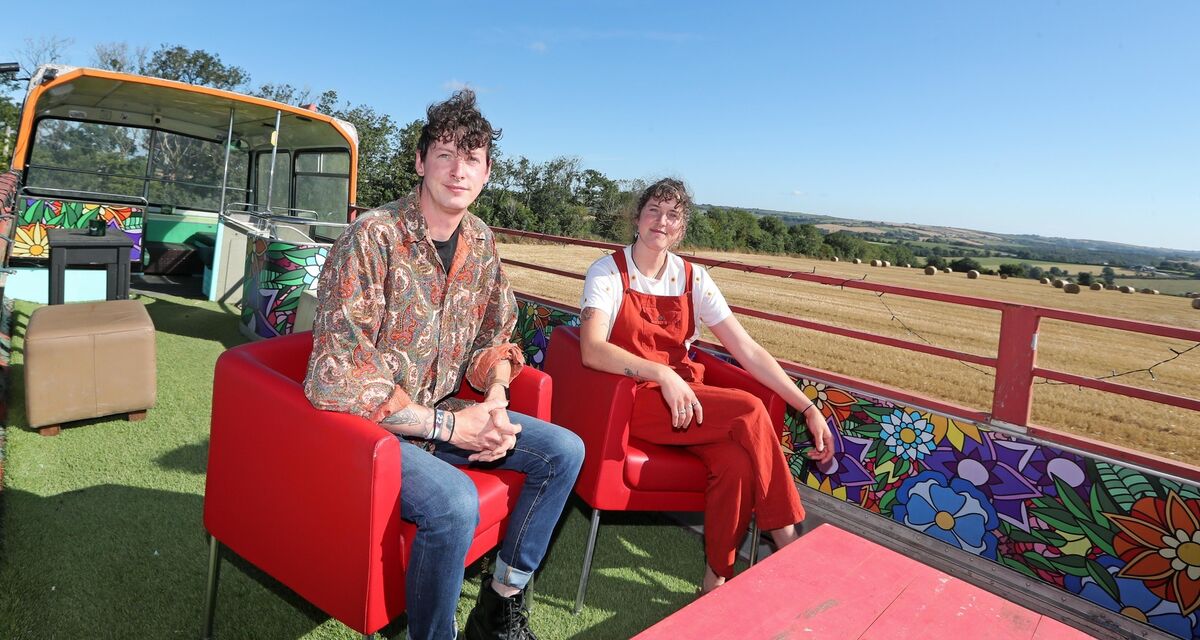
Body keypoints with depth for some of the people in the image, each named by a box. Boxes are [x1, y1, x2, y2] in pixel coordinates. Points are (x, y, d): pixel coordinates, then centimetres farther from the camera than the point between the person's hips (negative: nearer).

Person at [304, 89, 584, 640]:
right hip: (370, 426, -7)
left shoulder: (481, 243, 2)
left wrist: (495, 398, -9)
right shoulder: (372, 238, -21)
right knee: (454, 501, -33)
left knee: (564, 450, 0)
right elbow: (335, 378, -25)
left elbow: (492, 337, 12)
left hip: (443, 412, 7)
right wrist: (449, 425, -24)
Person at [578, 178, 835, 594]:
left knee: (737, 463, -26)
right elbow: (592, 350, -20)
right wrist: (663, 376, -32)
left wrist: (808, 409, -5)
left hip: (686, 398, 4)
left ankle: (717, 581, -6)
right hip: (630, 400, -4)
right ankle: (789, 545, -6)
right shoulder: (608, 272, -5)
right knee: (748, 411, -23)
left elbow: (748, 350, 2)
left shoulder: (693, 278, 5)